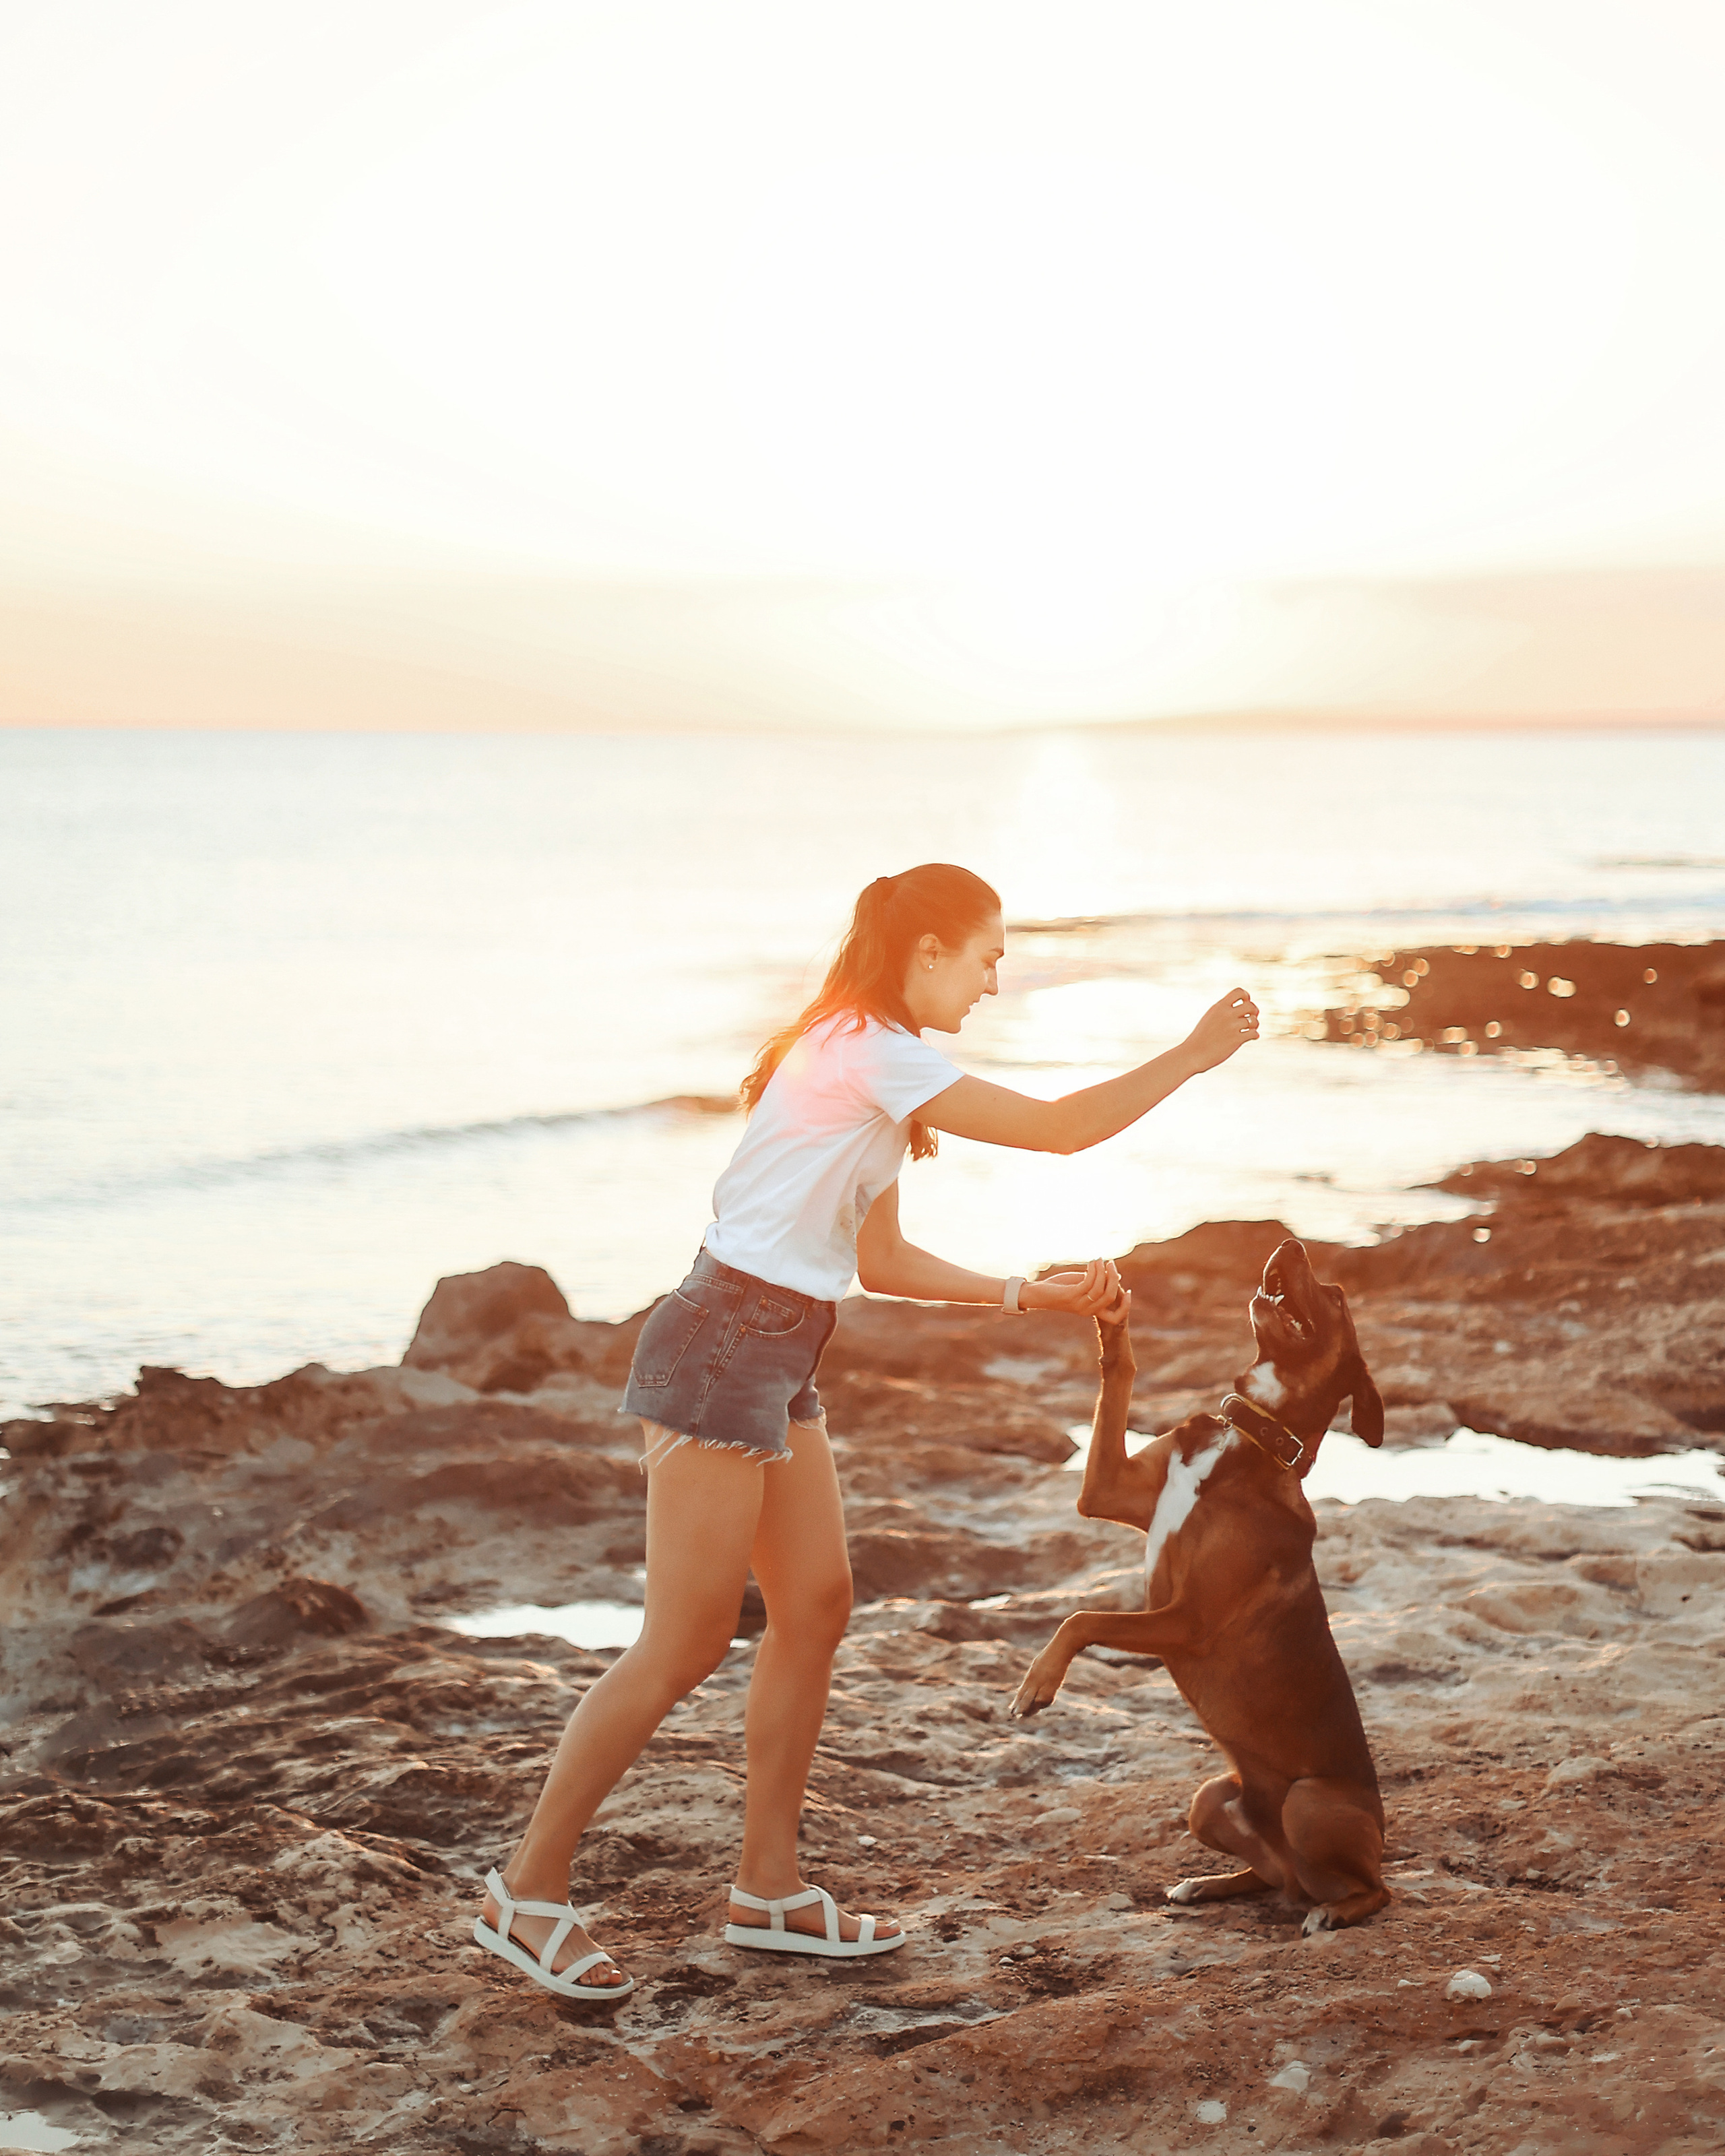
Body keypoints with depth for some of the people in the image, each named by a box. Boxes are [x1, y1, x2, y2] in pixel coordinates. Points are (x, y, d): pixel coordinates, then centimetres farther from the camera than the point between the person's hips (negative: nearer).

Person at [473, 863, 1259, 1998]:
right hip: (722, 1350, -10)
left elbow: (881, 1261, 18)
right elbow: (1060, 1128, -16)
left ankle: (770, 1885, 19)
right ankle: (529, 1891, 4)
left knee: (817, 1606, 11)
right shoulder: (875, 1055, -16)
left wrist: (1033, 1294, 16)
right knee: (687, 1641, -6)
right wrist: (1191, 1058, -5)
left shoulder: (872, 1062, 15)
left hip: (775, 1361, 10)